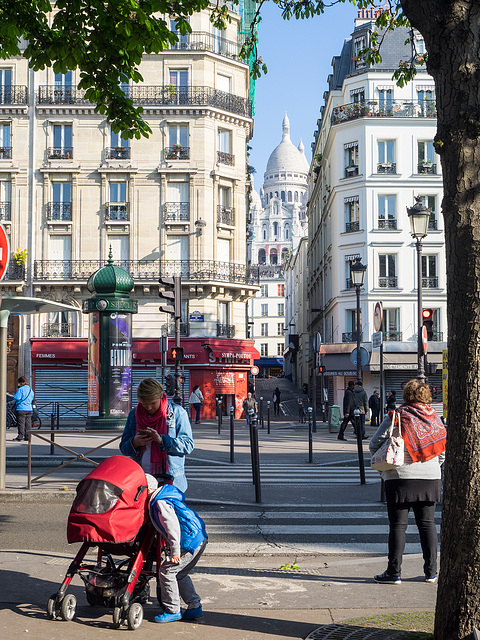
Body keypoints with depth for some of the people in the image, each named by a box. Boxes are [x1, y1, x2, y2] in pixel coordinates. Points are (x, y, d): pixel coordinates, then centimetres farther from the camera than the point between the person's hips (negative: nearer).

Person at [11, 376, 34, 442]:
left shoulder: (20, 389, -11)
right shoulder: (31, 389, 11)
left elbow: (16, 398, -15)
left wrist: (13, 401, 5)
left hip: (21, 409, -6)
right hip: (29, 409, 6)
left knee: (21, 423, -3)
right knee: (28, 423, 10)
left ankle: (20, 437, -3)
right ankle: (27, 437, 12)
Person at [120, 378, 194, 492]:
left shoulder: (177, 412, 3)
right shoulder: (134, 414, 13)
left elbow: (188, 445, -4)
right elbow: (123, 448, 14)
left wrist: (162, 440, -18)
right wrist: (134, 442, -9)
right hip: (140, 478, 3)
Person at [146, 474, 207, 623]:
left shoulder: (160, 502, -14)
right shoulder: (165, 497, 18)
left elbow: (173, 526, -21)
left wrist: (175, 551, -20)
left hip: (190, 542, -10)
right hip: (200, 538, 10)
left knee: (166, 571, -4)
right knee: (179, 574, 19)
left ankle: (172, 611, 3)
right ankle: (195, 607, 21)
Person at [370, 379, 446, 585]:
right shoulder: (434, 417, 5)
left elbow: (374, 444, -5)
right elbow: (443, 450, 8)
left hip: (400, 477, -3)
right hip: (430, 478, 4)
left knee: (398, 525, 1)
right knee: (427, 524, 11)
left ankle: (394, 573, 3)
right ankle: (431, 572, 15)